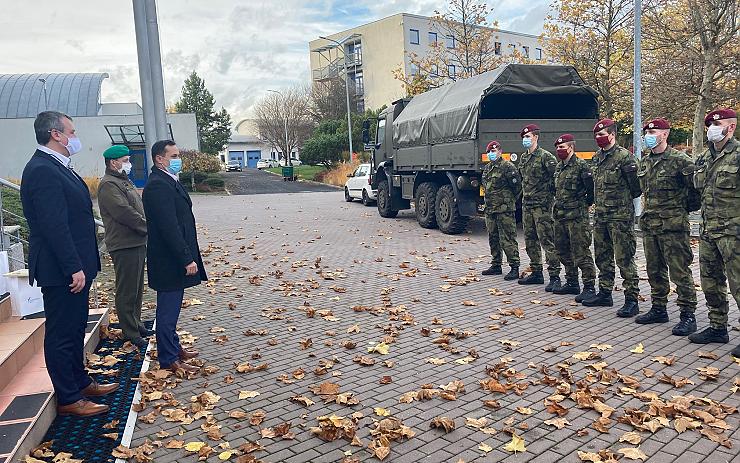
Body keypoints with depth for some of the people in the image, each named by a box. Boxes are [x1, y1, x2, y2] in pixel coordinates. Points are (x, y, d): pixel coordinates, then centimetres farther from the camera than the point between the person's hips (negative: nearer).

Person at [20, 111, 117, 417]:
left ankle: (80, 382, 35)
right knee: (61, 334, 2)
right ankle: (68, 399, 14)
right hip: (60, 271, -10)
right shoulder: (42, 170, -19)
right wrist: (74, 268, -23)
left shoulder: (57, 167, 12)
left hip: (74, 266, 10)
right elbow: (54, 226, -24)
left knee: (75, 328, 20)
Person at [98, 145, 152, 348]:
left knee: (137, 289, 18)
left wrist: (148, 227, 5)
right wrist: (149, 227, -14)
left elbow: (137, 208, 21)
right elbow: (125, 213, -22)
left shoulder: (124, 181, 19)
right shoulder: (108, 185, -13)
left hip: (137, 243, 10)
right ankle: (131, 334, 5)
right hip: (125, 246, -10)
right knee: (127, 291, -2)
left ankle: (136, 325, 30)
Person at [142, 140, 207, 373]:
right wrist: (187, 259, -23)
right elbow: (169, 227, -24)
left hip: (176, 259, 10)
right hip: (169, 261, -10)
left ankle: (173, 347, 33)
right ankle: (169, 360, 11)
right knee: (168, 310, 1)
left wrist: (188, 256, 17)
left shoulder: (169, 181, 13)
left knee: (171, 308, 20)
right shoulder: (158, 186, -19)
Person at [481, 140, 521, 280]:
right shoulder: (487, 168, 16)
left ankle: (514, 268, -3)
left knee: (508, 239, -8)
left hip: (504, 210, -9)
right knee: (493, 238, 14)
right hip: (490, 209, 9)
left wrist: (509, 201, -1)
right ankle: (496, 266, 25)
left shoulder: (508, 166, -10)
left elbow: (517, 186, -11)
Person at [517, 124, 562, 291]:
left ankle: (554, 276, -7)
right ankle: (536, 273, 21)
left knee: (546, 240, -9)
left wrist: (548, 192, -10)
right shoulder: (523, 158, 15)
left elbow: (557, 176, -13)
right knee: (530, 240, 12)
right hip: (527, 204, 8)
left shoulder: (545, 156, -9)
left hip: (542, 204, -8)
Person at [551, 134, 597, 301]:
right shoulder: (559, 167, 15)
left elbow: (592, 188, -15)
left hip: (577, 216, -9)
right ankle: (571, 283, 25)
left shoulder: (581, 165, -11)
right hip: (560, 216, 9)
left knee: (581, 253, -7)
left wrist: (586, 203, -5)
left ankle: (589, 287, -2)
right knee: (564, 252, 14)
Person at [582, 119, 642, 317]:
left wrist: (622, 199, 2)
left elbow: (636, 187, -10)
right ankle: (605, 294, 26)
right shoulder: (597, 157, 12)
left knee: (624, 259, -5)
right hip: (600, 215, 8)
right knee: (602, 257, 15)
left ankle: (631, 300, 1)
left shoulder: (624, 156, -12)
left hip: (620, 216, -8)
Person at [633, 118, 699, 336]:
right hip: (649, 224, 7)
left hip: (673, 225, -7)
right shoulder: (645, 161, 12)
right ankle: (658, 309, 26)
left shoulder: (679, 160, -10)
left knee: (679, 271, -4)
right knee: (654, 270, 14)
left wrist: (685, 208, 1)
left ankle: (687, 315, 4)